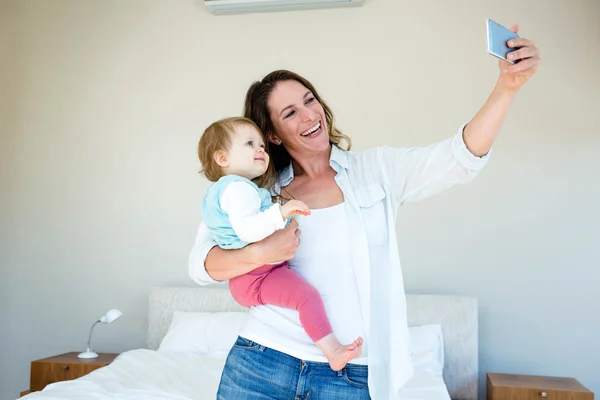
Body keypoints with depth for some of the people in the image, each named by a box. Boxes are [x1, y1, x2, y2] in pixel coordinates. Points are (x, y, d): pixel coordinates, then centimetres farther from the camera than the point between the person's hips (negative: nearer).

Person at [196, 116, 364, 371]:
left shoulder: (220, 189, 17)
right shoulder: (238, 188, -20)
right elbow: (246, 229, -36)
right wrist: (282, 211, -39)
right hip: (257, 275, -12)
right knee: (308, 295, -24)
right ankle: (333, 351, -25)